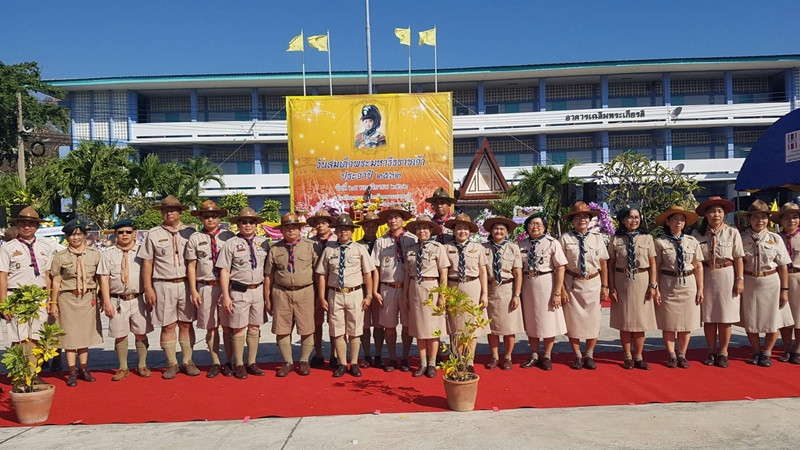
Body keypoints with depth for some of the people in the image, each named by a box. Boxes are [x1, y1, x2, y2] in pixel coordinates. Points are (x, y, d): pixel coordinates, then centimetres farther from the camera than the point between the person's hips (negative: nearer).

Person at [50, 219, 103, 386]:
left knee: (85, 334, 10)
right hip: (68, 298, -2)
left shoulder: (95, 254, 2)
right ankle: (72, 372, 9)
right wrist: (53, 303, 1)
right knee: (70, 335, 2)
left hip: (88, 297, 2)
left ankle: (83, 369, 21)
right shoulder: (60, 257, -1)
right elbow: (56, 281, 1)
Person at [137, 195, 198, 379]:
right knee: (168, 326, 2)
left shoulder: (189, 232, 7)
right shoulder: (153, 234, 6)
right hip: (163, 285, -1)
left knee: (186, 324, 6)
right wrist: (148, 288, -2)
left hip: (186, 283, 1)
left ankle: (187, 361, 15)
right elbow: (147, 263, 4)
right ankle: (172, 364, 12)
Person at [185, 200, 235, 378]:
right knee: (210, 327, 8)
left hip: (227, 285, -1)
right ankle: (215, 363, 20)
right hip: (205, 287, 1)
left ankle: (228, 363, 17)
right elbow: (191, 266, 4)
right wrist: (193, 291, 0)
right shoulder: (195, 238, 4)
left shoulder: (229, 236, 3)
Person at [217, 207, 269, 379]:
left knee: (254, 328, 11)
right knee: (238, 329, 2)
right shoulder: (231, 244, -4)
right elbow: (224, 271, -5)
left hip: (258, 290, 4)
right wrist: (226, 296, -10)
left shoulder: (263, 242, 7)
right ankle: (239, 365, 15)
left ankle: (251, 363, 22)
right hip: (239, 291, -4)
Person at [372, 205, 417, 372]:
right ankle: (392, 359, 23)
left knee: (407, 324, 8)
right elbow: (376, 267, 3)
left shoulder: (412, 239, -2)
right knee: (389, 325, 9)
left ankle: (405, 359, 22)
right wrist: (375, 291, 0)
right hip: (387, 288, 1)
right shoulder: (381, 241, 3)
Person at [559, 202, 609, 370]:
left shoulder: (597, 238, 2)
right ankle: (577, 356, 21)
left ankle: (589, 356, 24)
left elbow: (604, 264, 5)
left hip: (593, 283, 2)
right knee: (573, 320, 6)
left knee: (593, 320, 8)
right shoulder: (565, 238, -7)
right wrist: (562, 289, -10)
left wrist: (604, 286, 2)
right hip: (572, 283, -2)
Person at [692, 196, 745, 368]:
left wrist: (740, 280, -4)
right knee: (708, 317, 7)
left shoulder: (732, 233, -2)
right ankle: (711, 351, 20)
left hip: (727, 276, -1)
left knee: (725, 317, 4)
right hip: (705, 276, 1)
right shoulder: (697, 234, 0)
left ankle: (723, 352, 18)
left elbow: (738, 258, 0)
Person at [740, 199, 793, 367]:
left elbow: (783, 266, -1)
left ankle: (767, 353, 23)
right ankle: (756, 352, 27)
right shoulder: (742, 239, -3)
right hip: (749, 283, 0)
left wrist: (784, 290, -4)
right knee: (750, 321, 9)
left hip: (771, 282, 0)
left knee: (772, 320, 6)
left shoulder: (775, 239, -3)